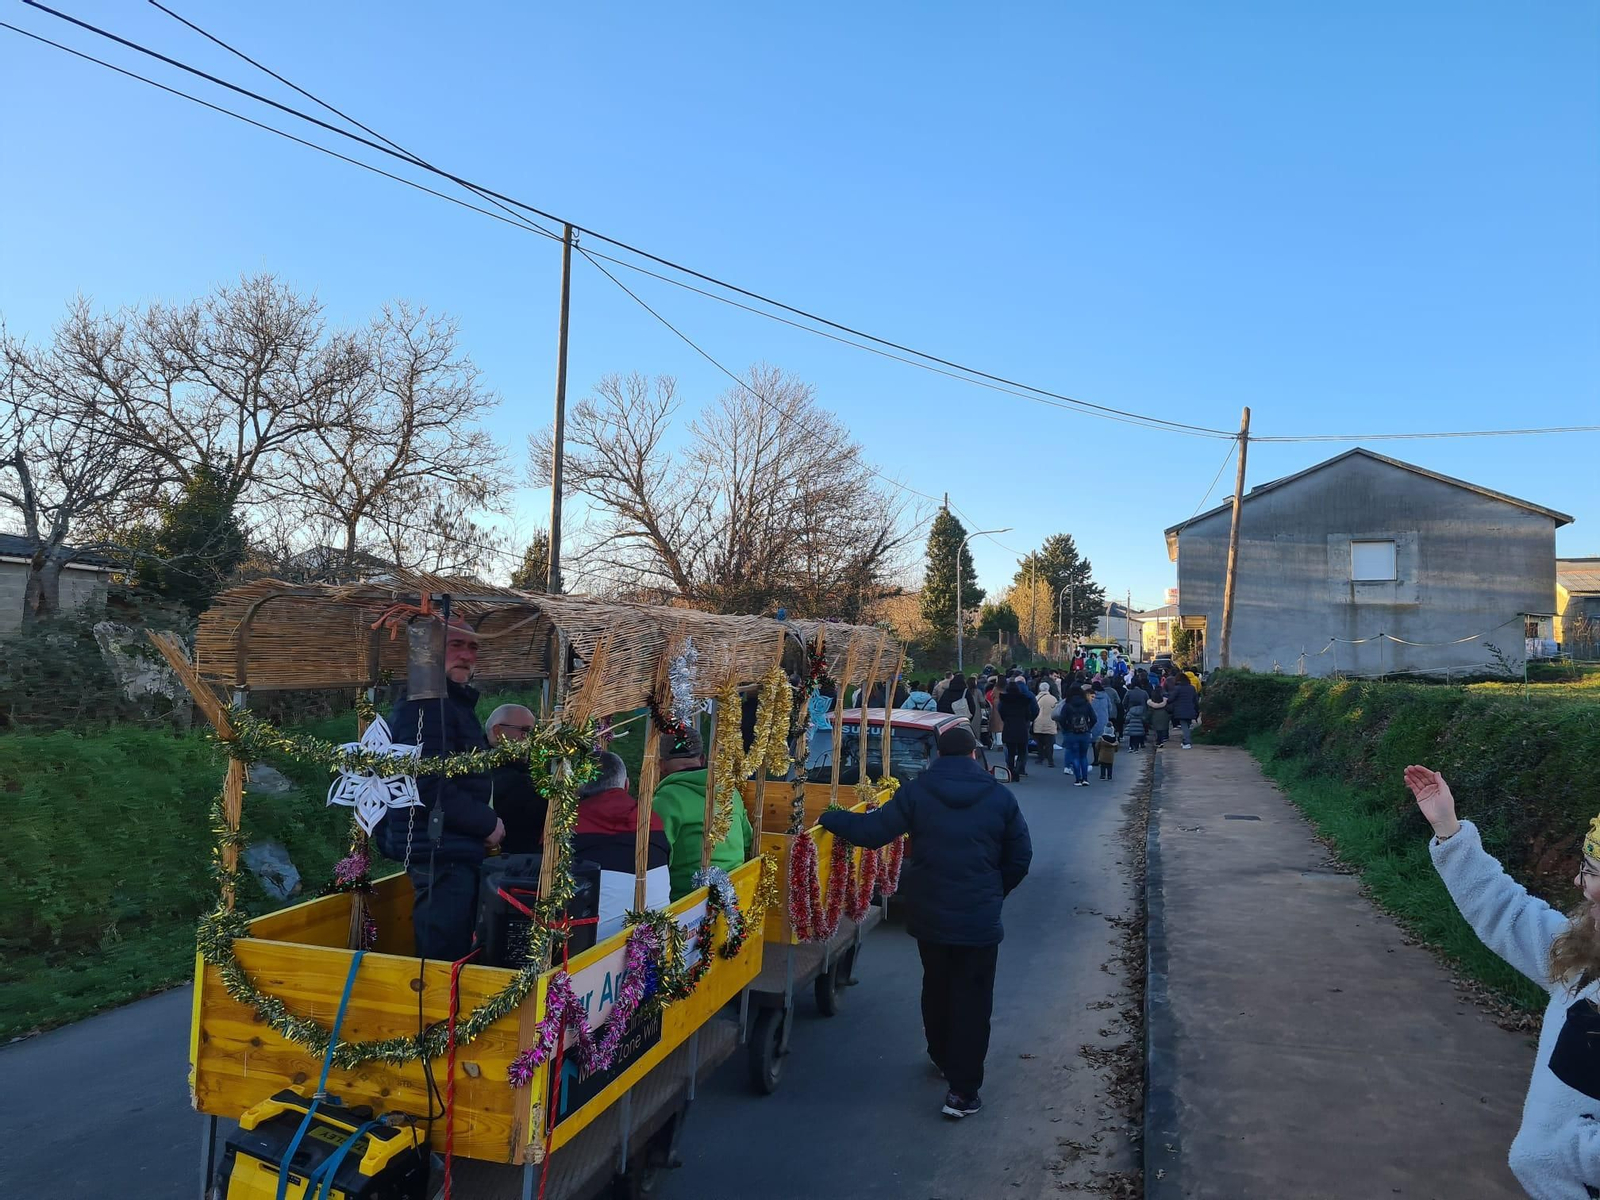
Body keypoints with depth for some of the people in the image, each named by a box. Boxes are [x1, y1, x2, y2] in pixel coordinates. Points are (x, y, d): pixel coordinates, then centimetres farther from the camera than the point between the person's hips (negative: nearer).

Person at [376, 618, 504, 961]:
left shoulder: (455, 702, 18)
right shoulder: (426, 704, -16)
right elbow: (428, 786, -25)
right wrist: (487, 823, -16)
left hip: (454, 851, 11)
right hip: (440, 852, -11)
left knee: (455, 952, 19)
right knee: (442, 957, -5)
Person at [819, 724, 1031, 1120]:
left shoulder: (916, 791, -7)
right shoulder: (1000, 797, -4)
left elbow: (871, 831, -11)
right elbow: (1020, 858, 1)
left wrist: (829, 818, 3)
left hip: (928, 916, 2)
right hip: (979, 920, -2)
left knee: (936, 990, 23)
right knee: (971, 1000, 6)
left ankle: (942, 1058, 42)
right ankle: (963, 1090, 6)